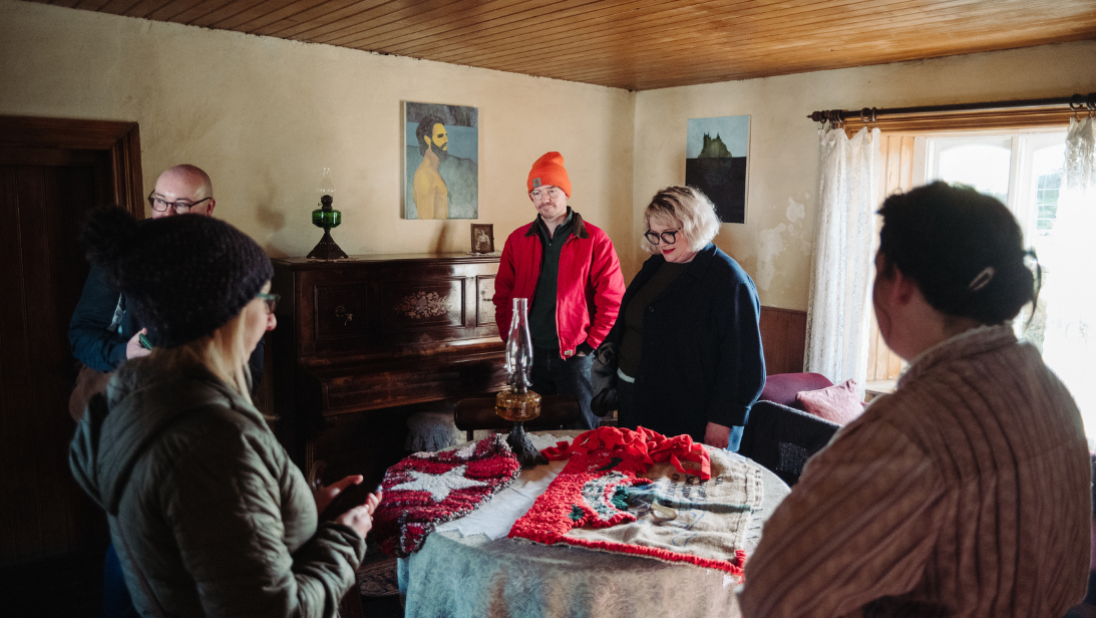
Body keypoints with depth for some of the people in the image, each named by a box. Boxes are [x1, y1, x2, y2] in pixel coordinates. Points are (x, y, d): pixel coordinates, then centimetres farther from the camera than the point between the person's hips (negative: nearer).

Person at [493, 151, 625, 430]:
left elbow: (612, 299, -6)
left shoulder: (594, 240, -4)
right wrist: (510, 339, 3)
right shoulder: (517, 240, 7)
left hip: (575, 355, -3)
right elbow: (503, 294, 11)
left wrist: (591, 345, -9)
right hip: (529, 354, 3)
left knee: (582, 431, 6)